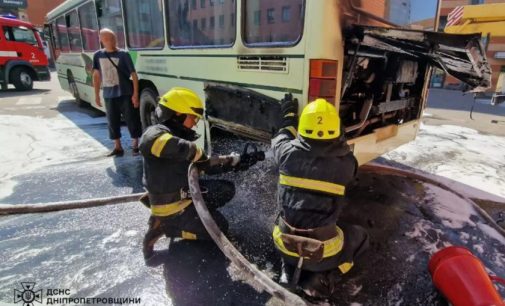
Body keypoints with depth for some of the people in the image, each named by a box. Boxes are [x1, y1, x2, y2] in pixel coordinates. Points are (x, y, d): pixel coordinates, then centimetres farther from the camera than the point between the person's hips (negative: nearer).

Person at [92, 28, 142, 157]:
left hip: (125, 94, -4)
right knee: (113, 122, 10)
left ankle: (135, 144, 19)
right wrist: (97, 95, 10)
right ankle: (117, 146, 23)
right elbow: (96, 76, 12)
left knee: (131, 120, 2)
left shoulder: (123, 54, -6)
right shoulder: (98, 55, 5)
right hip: (108, 95, 4)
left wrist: (135, 94, -13)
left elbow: (134, 75, -7)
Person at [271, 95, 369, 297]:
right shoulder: (345, 163, -14)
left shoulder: (288, 152, -12)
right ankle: (322, 277, 6)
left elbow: (281, 138, 12)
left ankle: (290, 268, 14)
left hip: (284, 243, 3)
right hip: (323, 250, -2)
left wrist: (289, 116, 27)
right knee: (360, 236, 25)